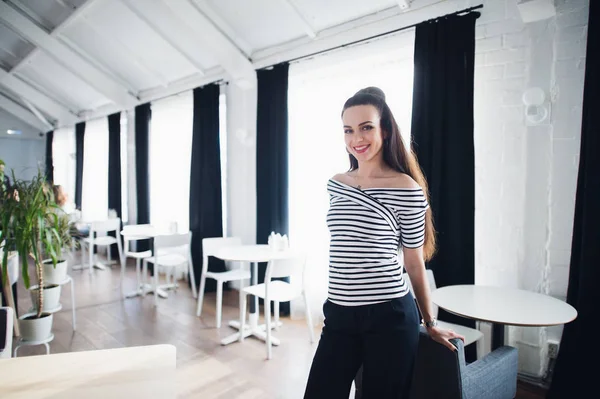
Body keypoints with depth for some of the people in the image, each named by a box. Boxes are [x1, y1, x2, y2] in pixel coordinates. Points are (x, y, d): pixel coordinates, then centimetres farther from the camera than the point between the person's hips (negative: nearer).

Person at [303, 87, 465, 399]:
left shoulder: (407, 190, -10)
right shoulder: (335, 185, 5)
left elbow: (415, 263, -2)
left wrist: (430, 323, 7)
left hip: (389, 317, -4)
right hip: (340, 316, 5)